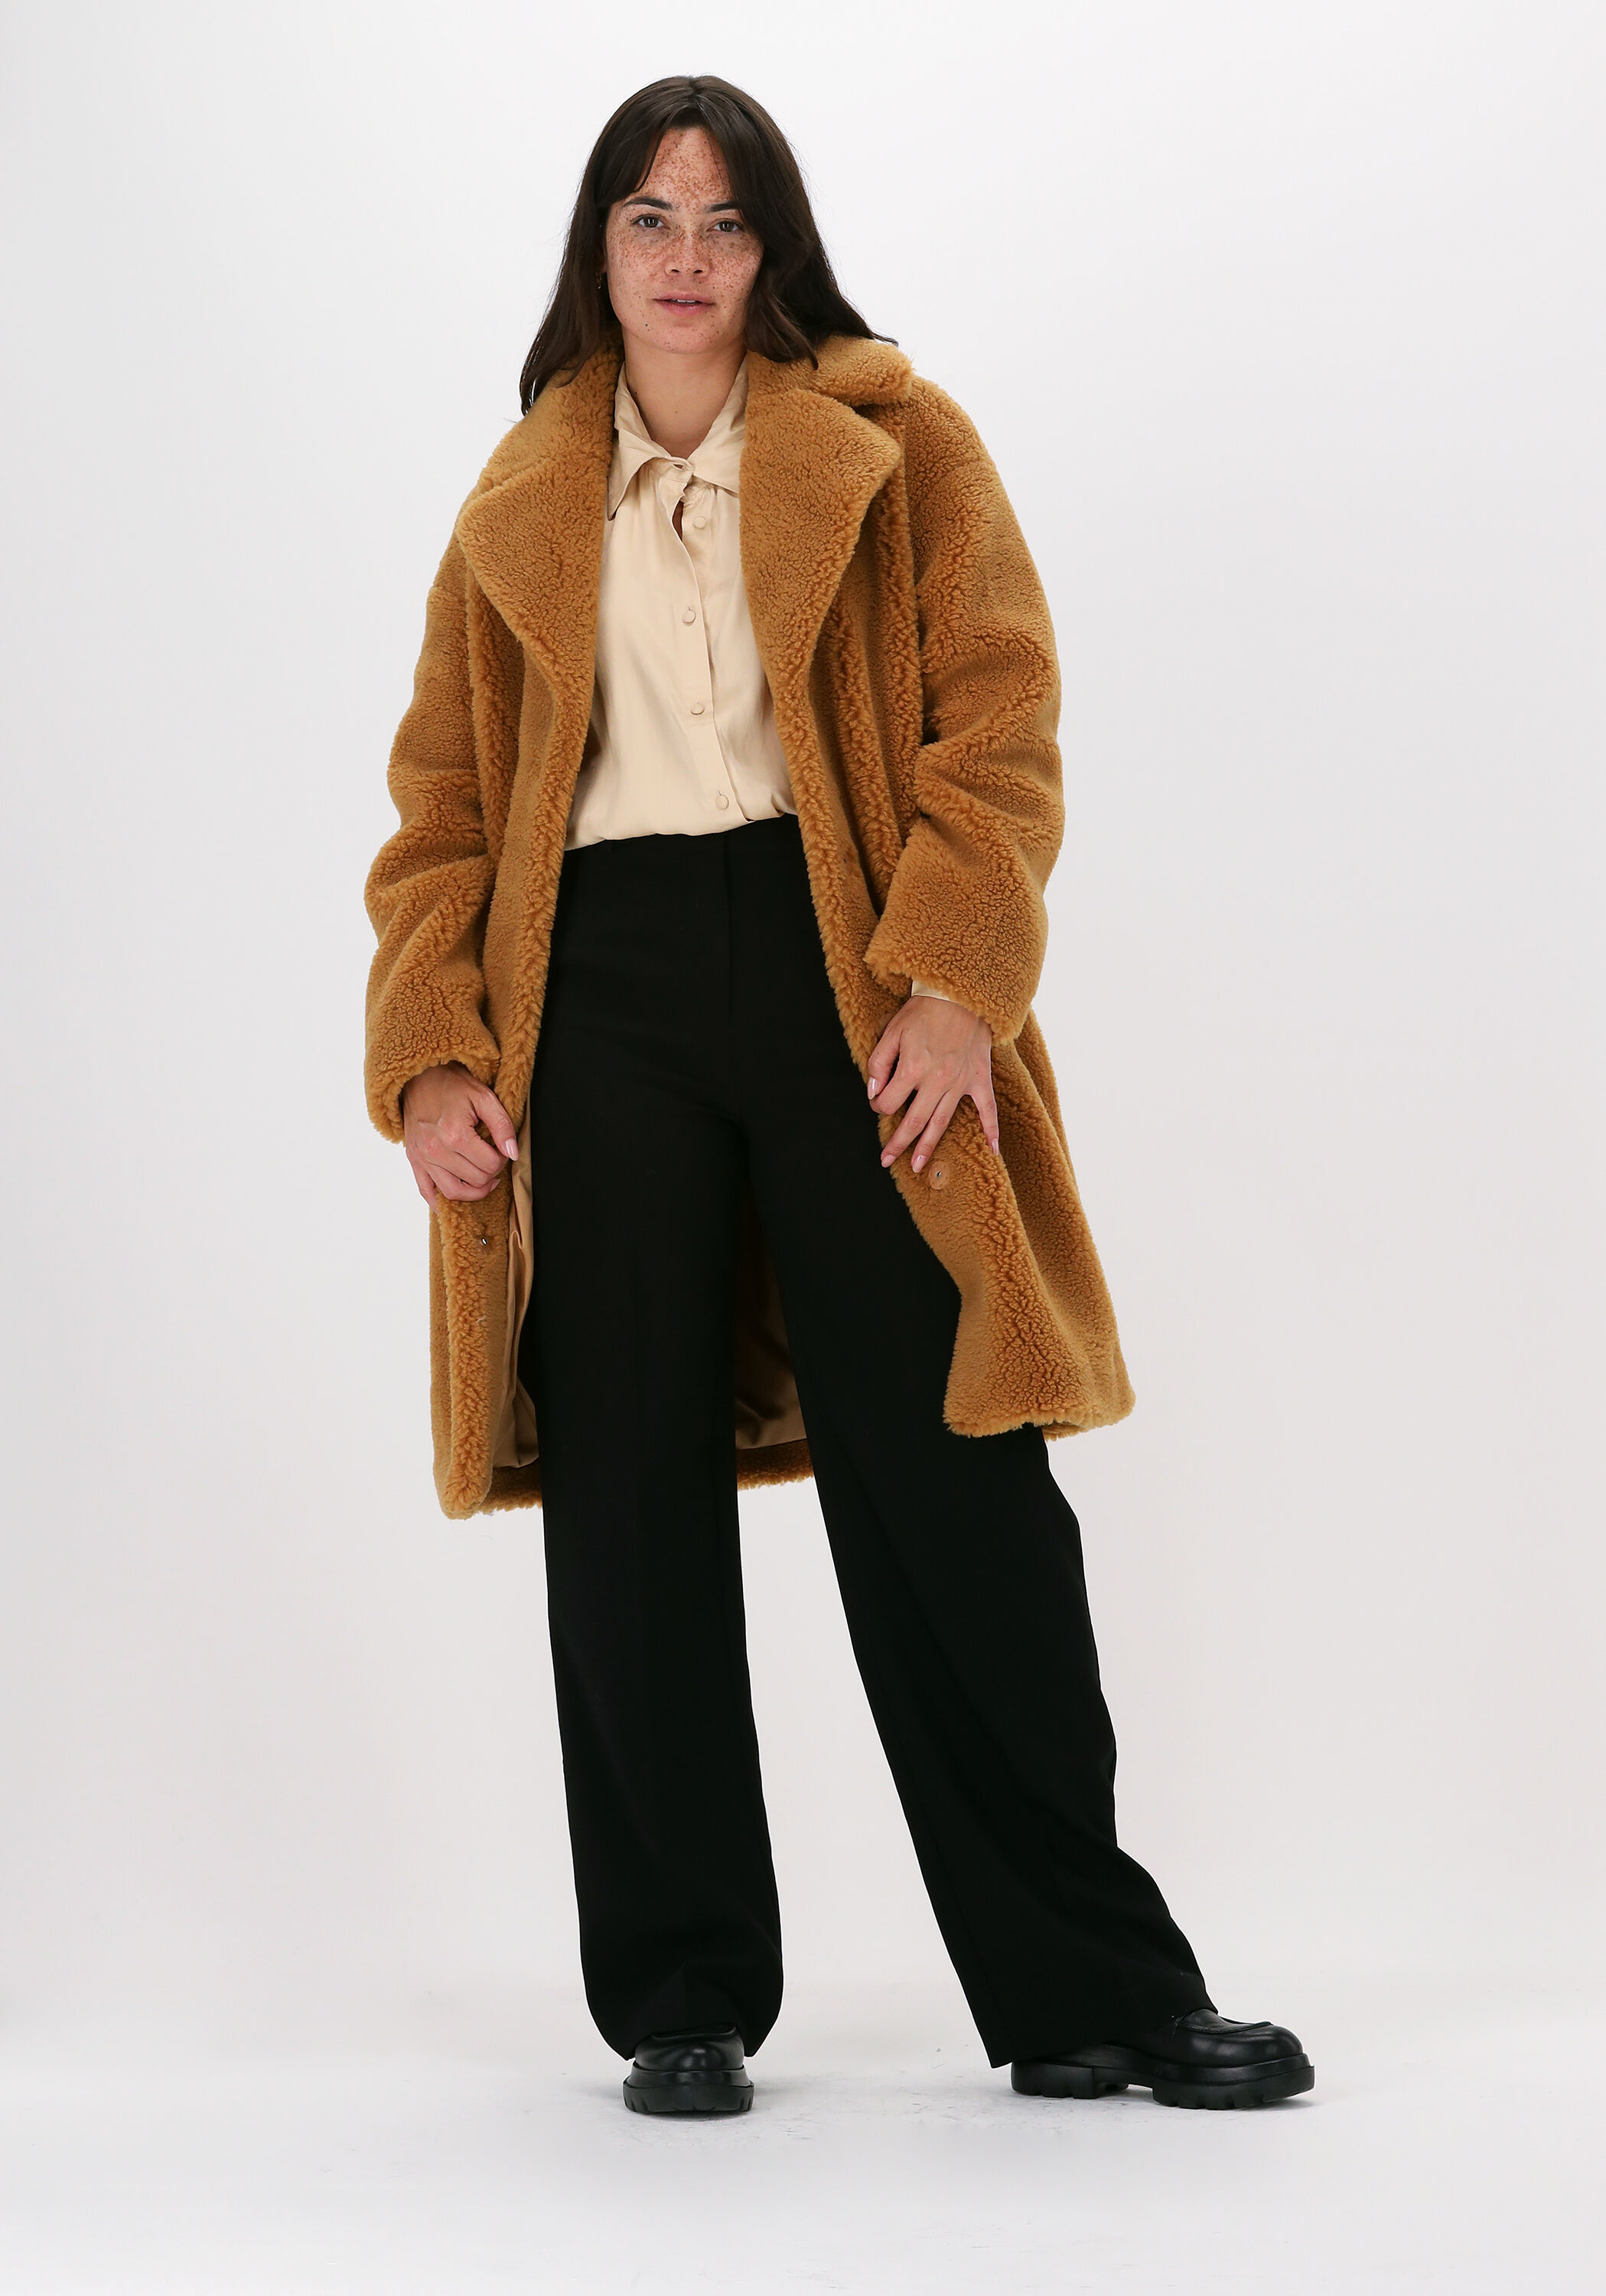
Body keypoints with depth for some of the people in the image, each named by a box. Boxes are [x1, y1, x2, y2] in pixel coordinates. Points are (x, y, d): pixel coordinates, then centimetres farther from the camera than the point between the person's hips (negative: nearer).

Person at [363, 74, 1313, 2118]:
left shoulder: (894, 443, 9)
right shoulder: (521, 509, 16)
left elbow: (998, 714, 0)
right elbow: (443, 803, 14)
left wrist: (955, 983, -14)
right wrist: (431, 1057, 0)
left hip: (844, 975, -2)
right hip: (601, 995, 2)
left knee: (952, 1489, -3)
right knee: (631, 1505, 2)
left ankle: (1090, 1992, 6)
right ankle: (683, 1999, 13)